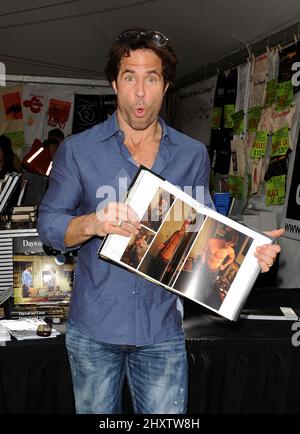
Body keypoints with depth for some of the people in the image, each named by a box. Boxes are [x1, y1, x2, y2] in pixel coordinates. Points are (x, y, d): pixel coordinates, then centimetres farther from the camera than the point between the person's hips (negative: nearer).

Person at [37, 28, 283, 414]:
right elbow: (48, 224, 0)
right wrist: (93, 223, -22)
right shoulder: (78, 150, -1)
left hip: (162, 328, 1)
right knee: (95, 412, 16)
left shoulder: (192, 155, 4)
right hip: (94, 326, 0)